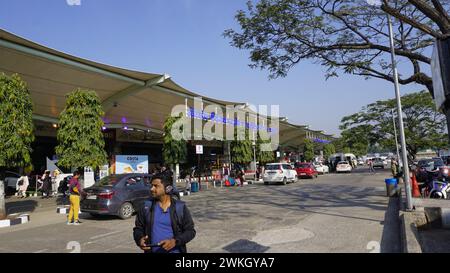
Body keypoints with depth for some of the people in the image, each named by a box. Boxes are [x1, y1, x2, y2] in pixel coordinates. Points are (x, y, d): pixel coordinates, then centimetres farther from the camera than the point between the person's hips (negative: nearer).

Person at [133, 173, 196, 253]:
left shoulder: (180, 207, -3)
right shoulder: (146, 207, 2)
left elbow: (190, 231, -2)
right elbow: (138, 228, 9)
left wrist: (175, 241, -18)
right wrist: (140, 239, -12)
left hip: (175, 251, -2)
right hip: (152, 251, 2)